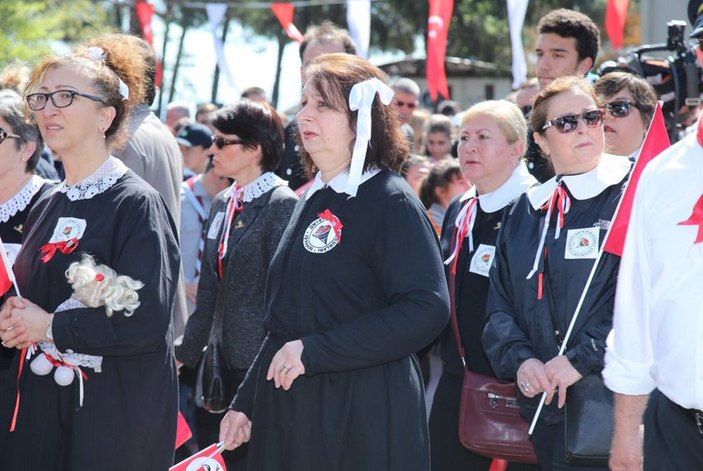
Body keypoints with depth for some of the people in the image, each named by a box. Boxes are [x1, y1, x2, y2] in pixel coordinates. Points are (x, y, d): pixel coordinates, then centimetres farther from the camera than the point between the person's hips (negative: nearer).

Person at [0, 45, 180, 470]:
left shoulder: (137, 205, -11)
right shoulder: (46, 208, 12)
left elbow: (148, 322, -20)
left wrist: (51, 327, -14)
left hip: (114, 418, -7)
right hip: (41, 408, 7)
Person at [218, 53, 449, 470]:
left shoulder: (391, 202, -10)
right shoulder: (314, 200, 15)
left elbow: (427, 309, -22)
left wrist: (314, 350, -21)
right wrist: (245, 402, 16)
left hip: (363, 418, -8)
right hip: (289, 411, 8)